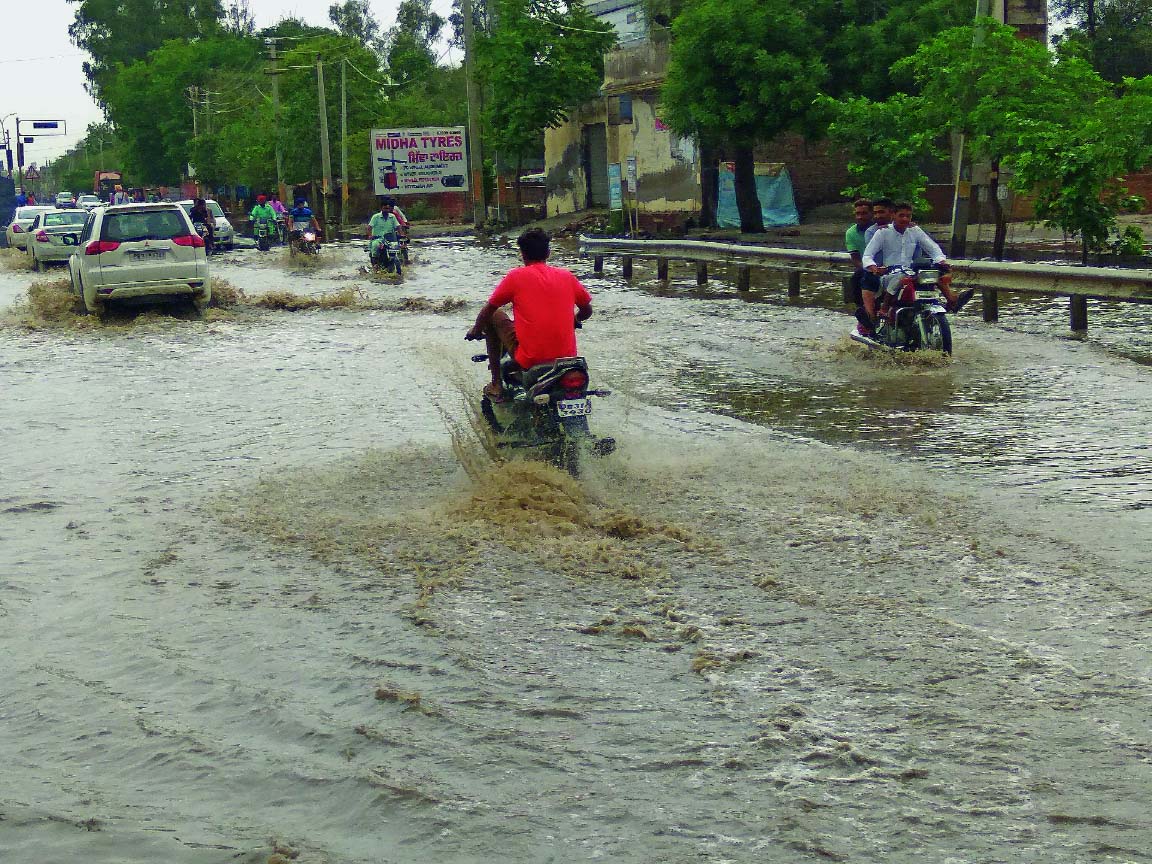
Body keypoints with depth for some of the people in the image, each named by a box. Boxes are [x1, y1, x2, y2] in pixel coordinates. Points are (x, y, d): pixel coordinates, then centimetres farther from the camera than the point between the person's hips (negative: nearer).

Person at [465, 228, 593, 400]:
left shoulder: (516, 276, -2)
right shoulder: (566, 276, 7)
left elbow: (488, 309, 7)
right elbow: (587, 311, 19)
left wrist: (476, 330, 27)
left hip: (529, 359, -4)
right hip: (567, 358, 4)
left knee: (494, 315, 18)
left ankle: (496, 385, 19)